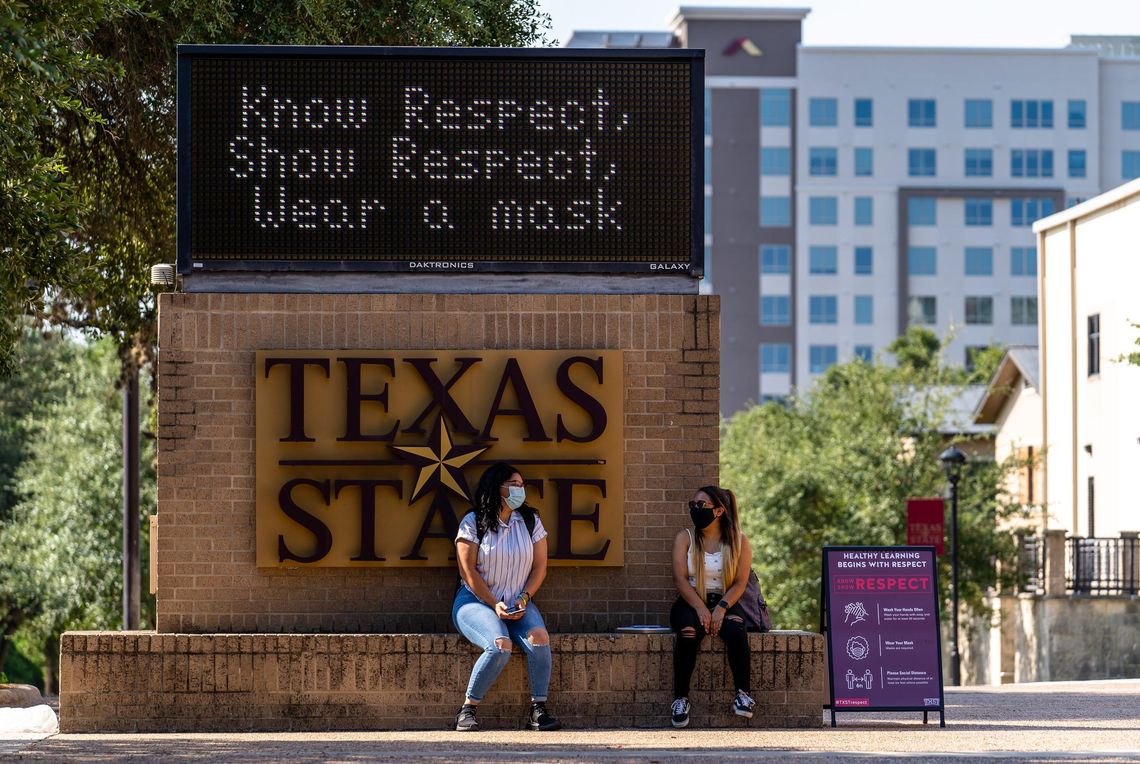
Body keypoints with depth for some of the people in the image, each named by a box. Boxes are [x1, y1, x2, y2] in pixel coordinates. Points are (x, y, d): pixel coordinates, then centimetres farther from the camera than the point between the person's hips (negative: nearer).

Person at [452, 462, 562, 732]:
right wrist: (495, 605, -16)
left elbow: (539, 566, 7)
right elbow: (468, 571, -7)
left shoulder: (530, 521, 9)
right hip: (476, 600, -4)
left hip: (518, 605, 4)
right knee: (500, 645, -33)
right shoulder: (473, 523, -3)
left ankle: (538, 710, -21)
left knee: (539, 637, -29)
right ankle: (467, 710, -20)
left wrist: (524, 598, -10)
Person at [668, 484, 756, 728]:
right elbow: (680, 578, -4)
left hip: (725, 603, 0)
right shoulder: (685, 538, 6)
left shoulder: (739, 542, 5)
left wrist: (721, 608, -20)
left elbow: (740, 582, -2)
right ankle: (681, 698, -30)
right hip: (690, 602, 0)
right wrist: (700, 608, -19)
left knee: (735, 630, -34)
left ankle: (744, 694, -32)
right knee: (689, 632, -34)